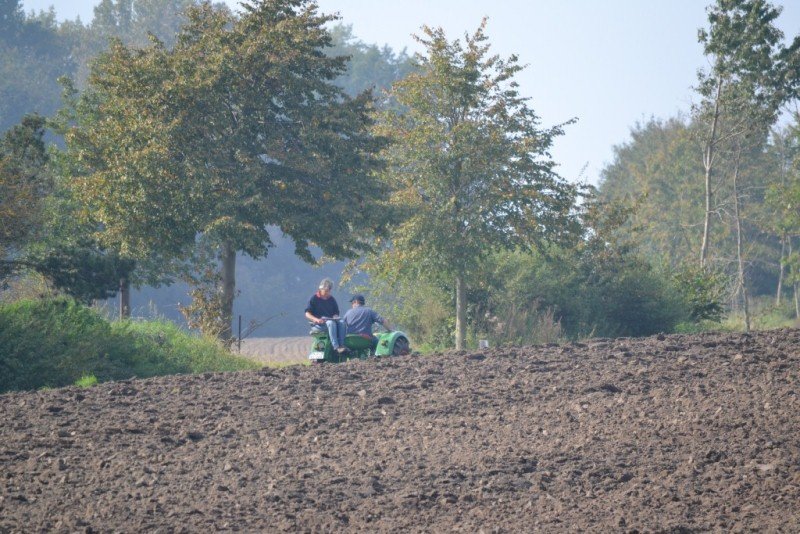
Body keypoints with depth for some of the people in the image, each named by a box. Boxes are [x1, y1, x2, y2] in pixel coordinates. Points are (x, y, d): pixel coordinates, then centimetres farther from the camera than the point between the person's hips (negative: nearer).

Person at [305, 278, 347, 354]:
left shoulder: (332, 299, 19)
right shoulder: (314, 299, 5)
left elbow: (336, 313, 22)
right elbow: (307, 314, -2)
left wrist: (335, 317, -3)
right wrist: (316, 319, -20)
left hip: (331, 320, 5)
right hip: (318, 325, -5)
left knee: (341, 322, -28)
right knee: (331, 323, -37)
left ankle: (341, 344, -39)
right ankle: (336, 347, -48)